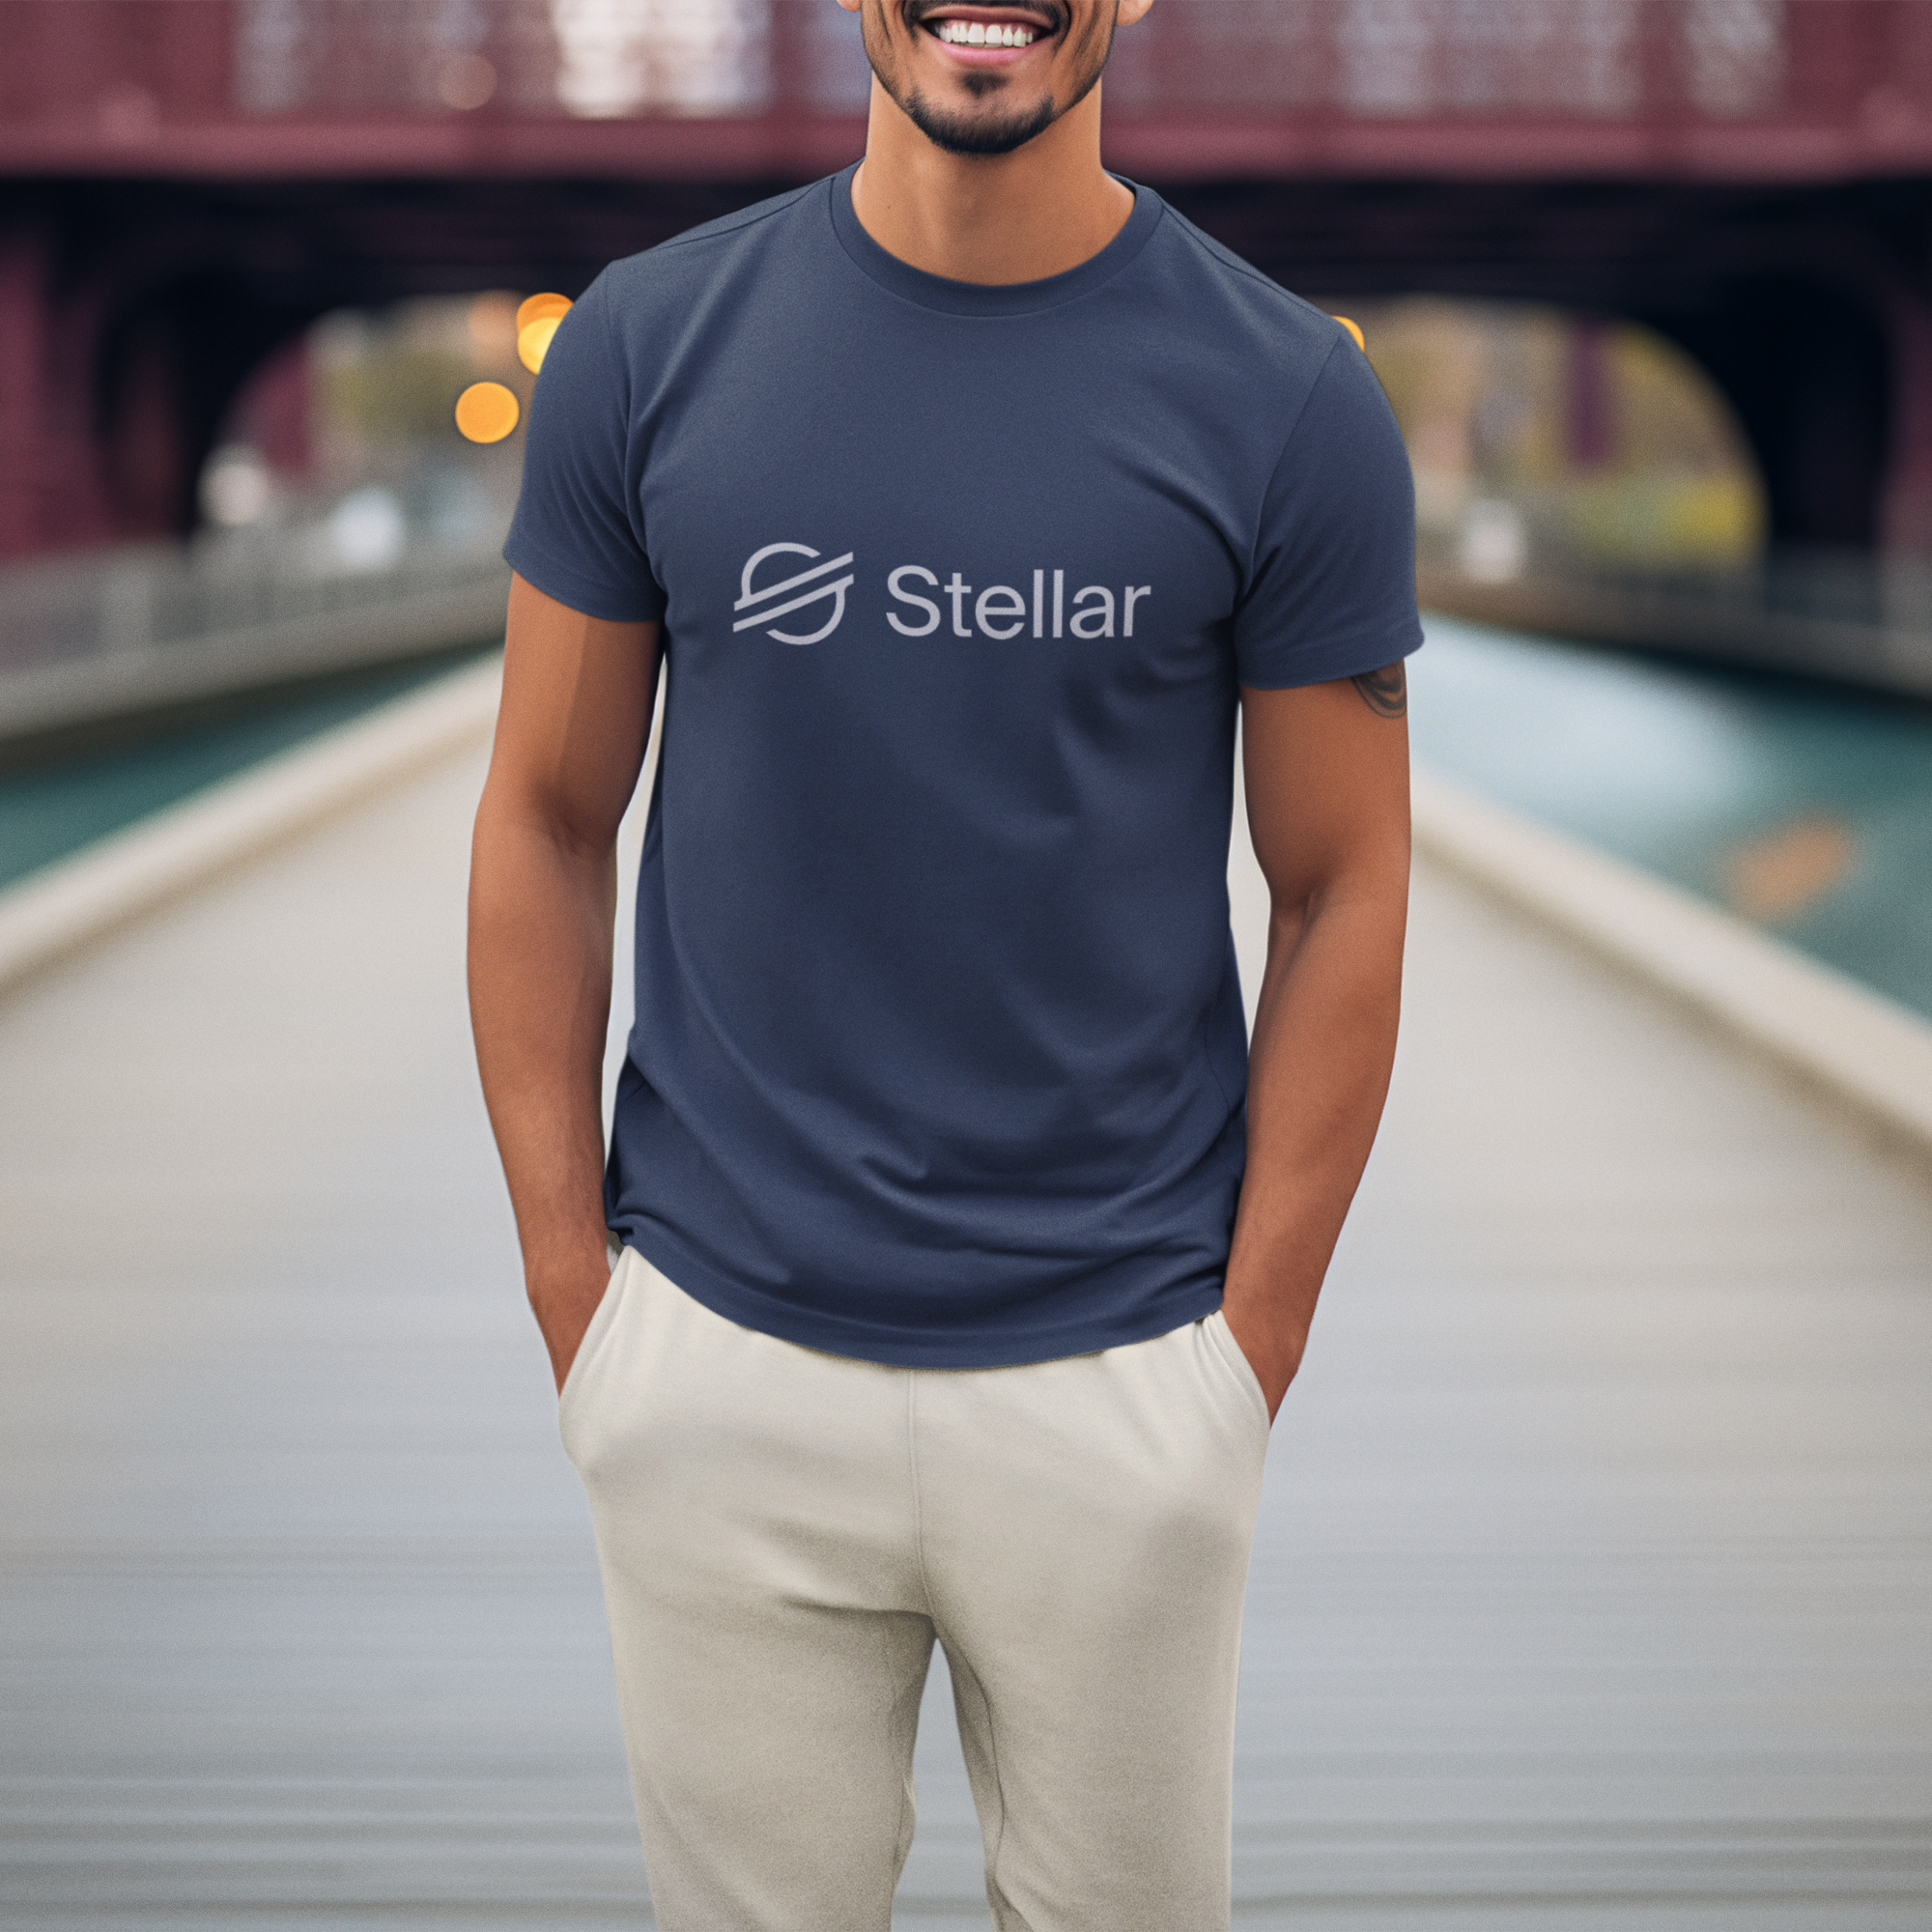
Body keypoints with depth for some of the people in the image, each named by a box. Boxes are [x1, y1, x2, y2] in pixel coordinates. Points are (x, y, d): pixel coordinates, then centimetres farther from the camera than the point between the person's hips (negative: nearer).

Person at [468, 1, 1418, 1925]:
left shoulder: (1288, 398, -5)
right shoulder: (649, 342, -1)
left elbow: (1339, 892, 0)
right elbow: (549, 821, 4)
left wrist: (1257, 1344, -3)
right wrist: (570, 1285, 0)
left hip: (1119, 1383, -1)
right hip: (722, 1367, 1)